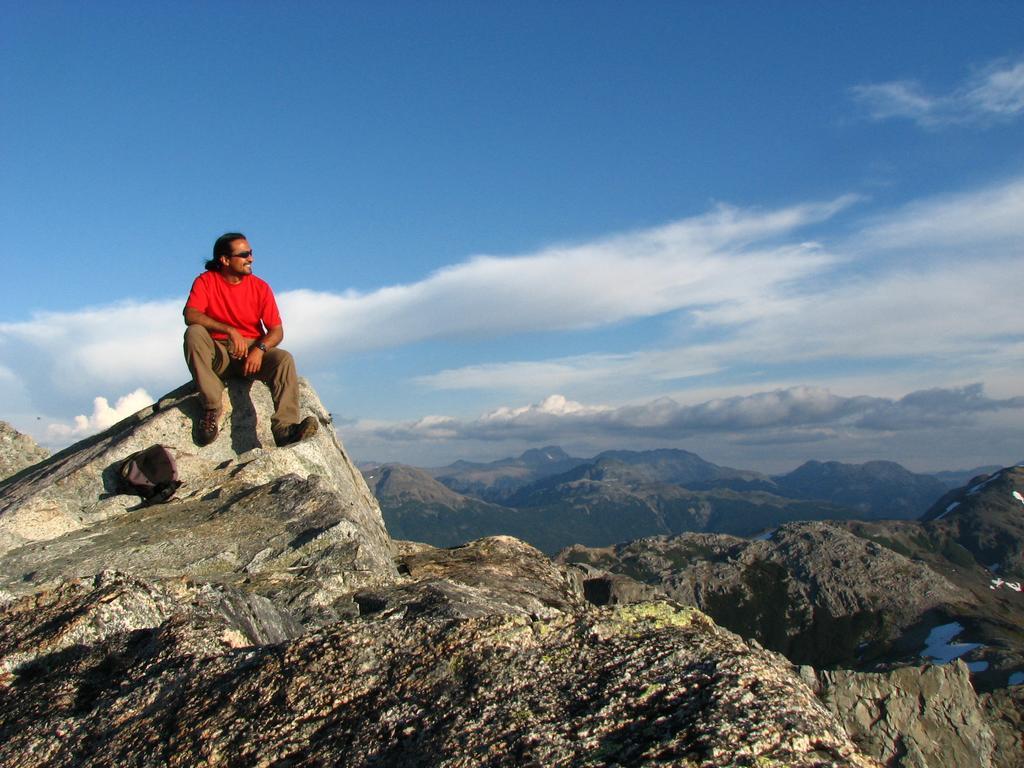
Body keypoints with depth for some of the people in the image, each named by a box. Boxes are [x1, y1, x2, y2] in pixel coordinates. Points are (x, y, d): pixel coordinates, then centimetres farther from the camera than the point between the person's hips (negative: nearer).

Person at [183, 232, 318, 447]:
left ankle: (284, 428, -41)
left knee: (284, 359, -28)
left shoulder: (260, 287, 2)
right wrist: (229, 330, -31)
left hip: (253, 352, 1)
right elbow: (190, 315, -19)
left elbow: (277, 330, -3)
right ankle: (212, 407, -30)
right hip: (217, 355, -1)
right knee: (194, 333, -30)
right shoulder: (206, 281, -1)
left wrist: (259, 349, -23)